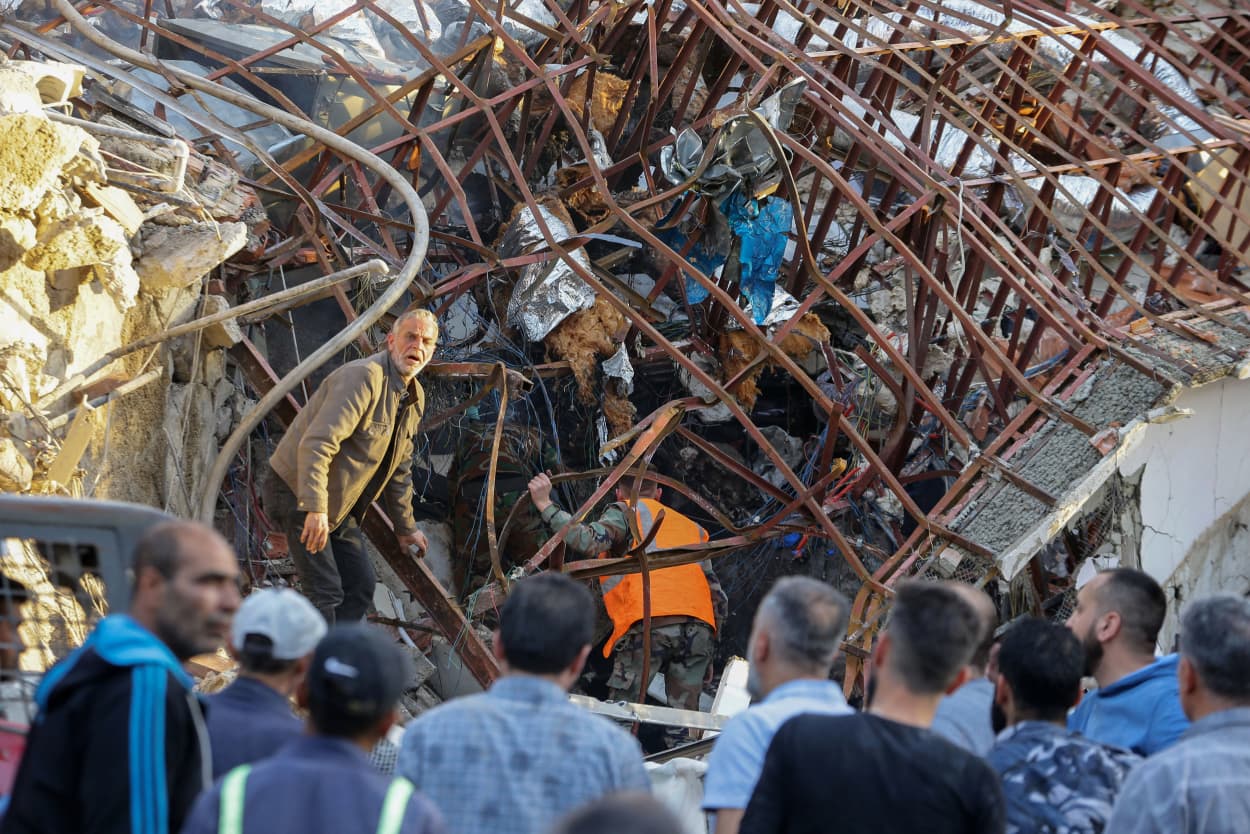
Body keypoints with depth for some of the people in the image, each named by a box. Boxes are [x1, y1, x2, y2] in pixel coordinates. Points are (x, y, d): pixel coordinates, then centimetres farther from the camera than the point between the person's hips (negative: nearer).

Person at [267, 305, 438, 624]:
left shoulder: (414, 398, 9)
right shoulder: (363, 377, -23)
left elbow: (399, 468, 21)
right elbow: (316, 444, -32)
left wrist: (405, 527, 24)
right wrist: (315, 510, -38)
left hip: (338, 509, 10)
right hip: (298, 494, -10)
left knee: (362, 586, 8)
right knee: (326, 594, -13)